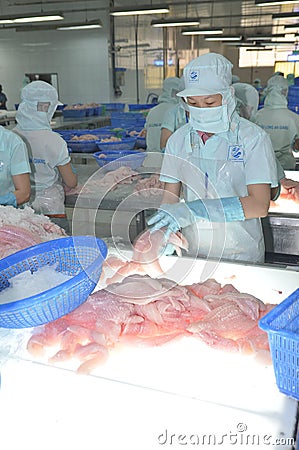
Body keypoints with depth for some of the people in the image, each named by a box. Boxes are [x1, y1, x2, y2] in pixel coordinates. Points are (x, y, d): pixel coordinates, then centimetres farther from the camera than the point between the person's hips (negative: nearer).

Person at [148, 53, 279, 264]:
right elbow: (170, 198, 0)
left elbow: (260, 205, -20)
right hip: (191, 254, 3)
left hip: (241, 256, -3)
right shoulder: (178, 139, 1)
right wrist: (164, 231, -22)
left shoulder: (253, 138, -11)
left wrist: (194, 210, -30)